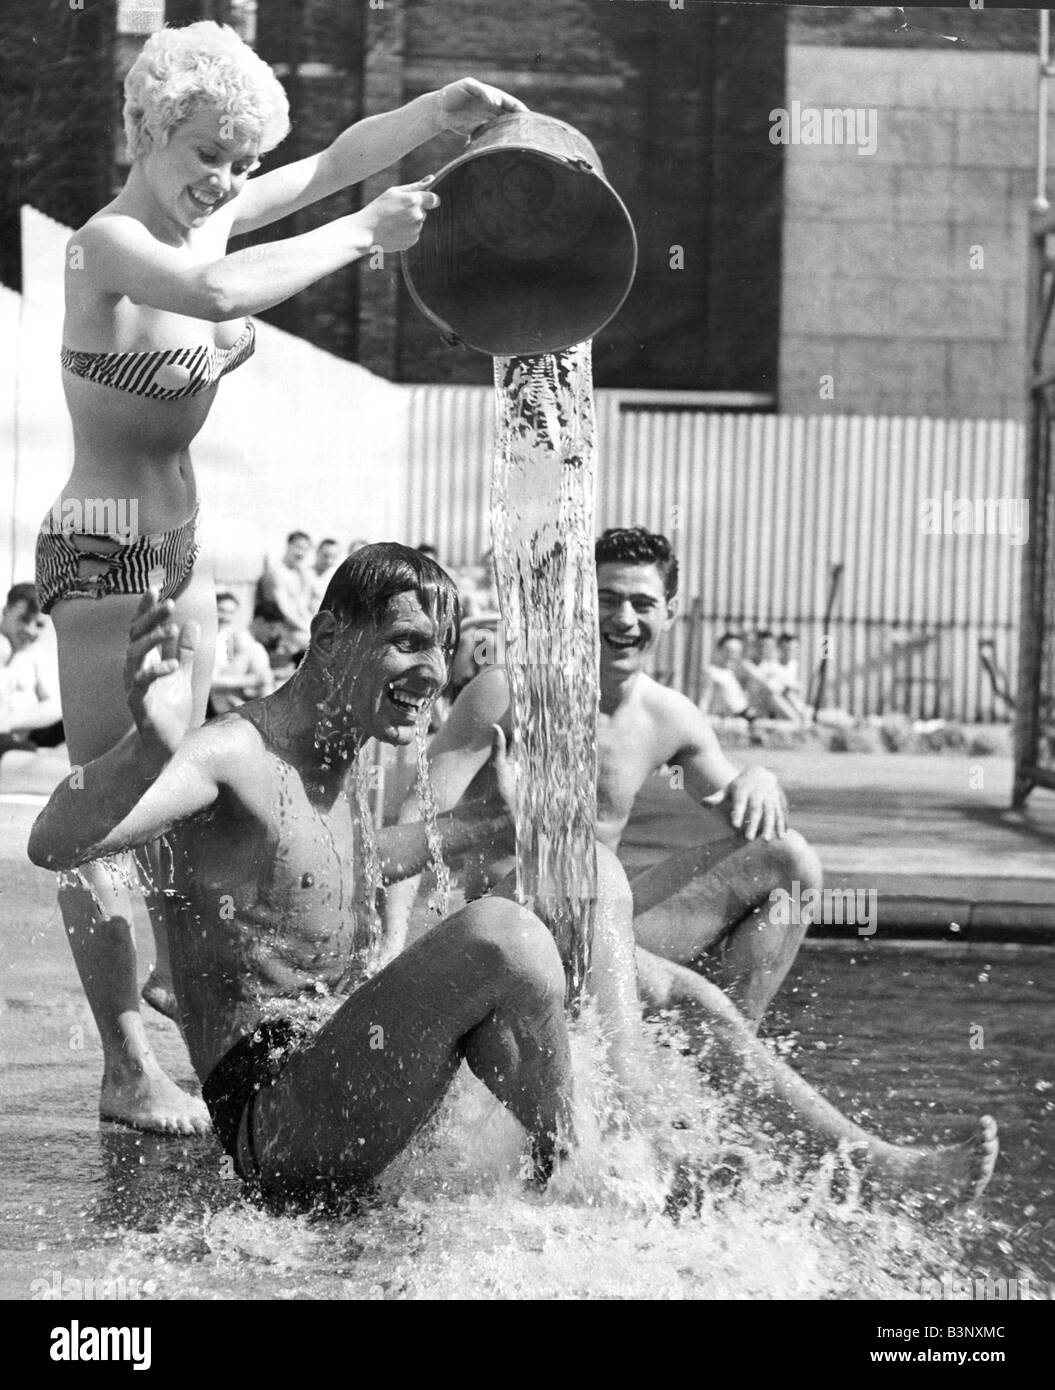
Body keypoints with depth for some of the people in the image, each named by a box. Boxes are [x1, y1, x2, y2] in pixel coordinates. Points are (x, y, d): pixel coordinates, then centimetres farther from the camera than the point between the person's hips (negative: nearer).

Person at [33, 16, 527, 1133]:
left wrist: (440, 109, -10)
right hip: (101, 551, -9)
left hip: (181, 545, 9)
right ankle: (126, 1073, 5)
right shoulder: (106, 244, -20)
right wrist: (363, 237, -32)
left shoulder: (205, 218, 3)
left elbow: (336, 160, 8)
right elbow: (220, 296, -40)